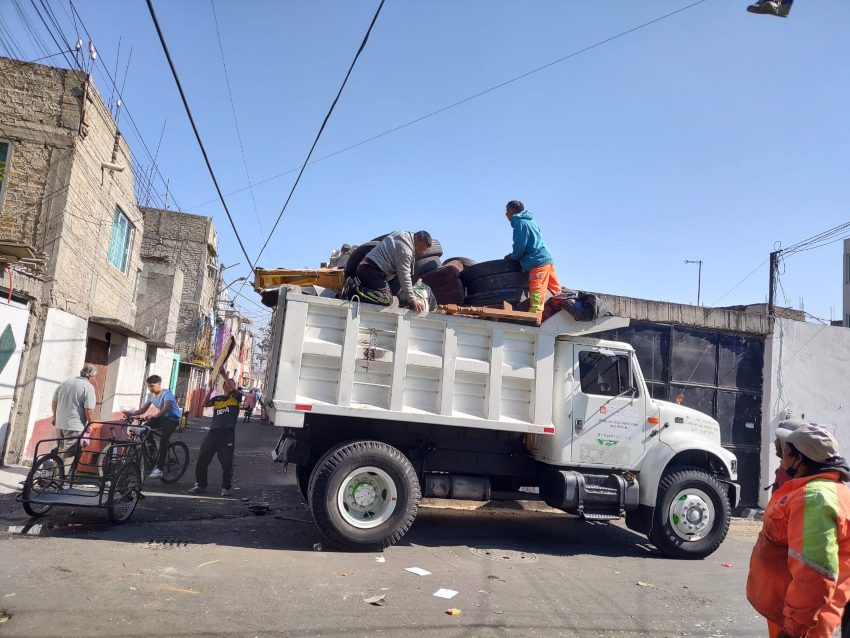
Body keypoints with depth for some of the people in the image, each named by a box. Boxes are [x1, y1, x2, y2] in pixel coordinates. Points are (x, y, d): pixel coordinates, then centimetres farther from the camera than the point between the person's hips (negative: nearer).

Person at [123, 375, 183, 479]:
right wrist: (131, 413, -18)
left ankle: (159, 469, -24)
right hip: (162, 417, 8)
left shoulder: (166, 393, -20)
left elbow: (166, 407, -36)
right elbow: (143, 409, 0)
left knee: (163, 440, -24)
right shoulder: (151, 395, 3)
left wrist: (155, 416, -51)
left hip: (173, 418, -8)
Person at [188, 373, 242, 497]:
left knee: (227, 462, 0)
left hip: (228, 433, -4)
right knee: (202, 459, 6)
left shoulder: (236, 397, 8)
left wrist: (223, 374, -13)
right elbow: (205, 403, 1)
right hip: (213, 432, 4)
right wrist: (211, 389, -9)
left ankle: (226, 487, 13)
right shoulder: (217, 398, 18)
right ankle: (200, 484, 21)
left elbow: (233, 389, -12)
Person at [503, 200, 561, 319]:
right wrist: (514, 256, 23)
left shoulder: (519, 223, -6)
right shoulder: (529, 221, 22)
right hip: (547, 258, 10)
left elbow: (520, 247, -13)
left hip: (538, 263, -10)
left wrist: (511, 257, 6)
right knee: (556, 290, 14)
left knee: (536, 296, -13)